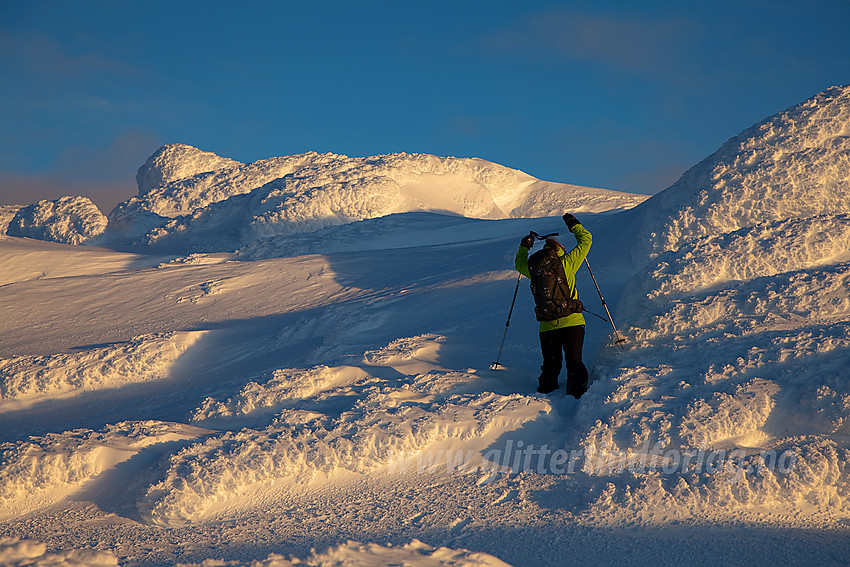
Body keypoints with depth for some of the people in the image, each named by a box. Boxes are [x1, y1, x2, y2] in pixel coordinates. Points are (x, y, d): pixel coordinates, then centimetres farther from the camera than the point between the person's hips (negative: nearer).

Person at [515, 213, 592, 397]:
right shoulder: (567, 263, -2)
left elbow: (520, 263, 29)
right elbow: (585, 240, 11)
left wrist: (524, 246, 43)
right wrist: (573, 224, 24)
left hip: (547, 326, 2)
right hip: (572, 322, -2)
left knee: (550, 365, 14)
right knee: (574, 361, -3)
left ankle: (546, 390, 4)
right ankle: (575, 389, -20)